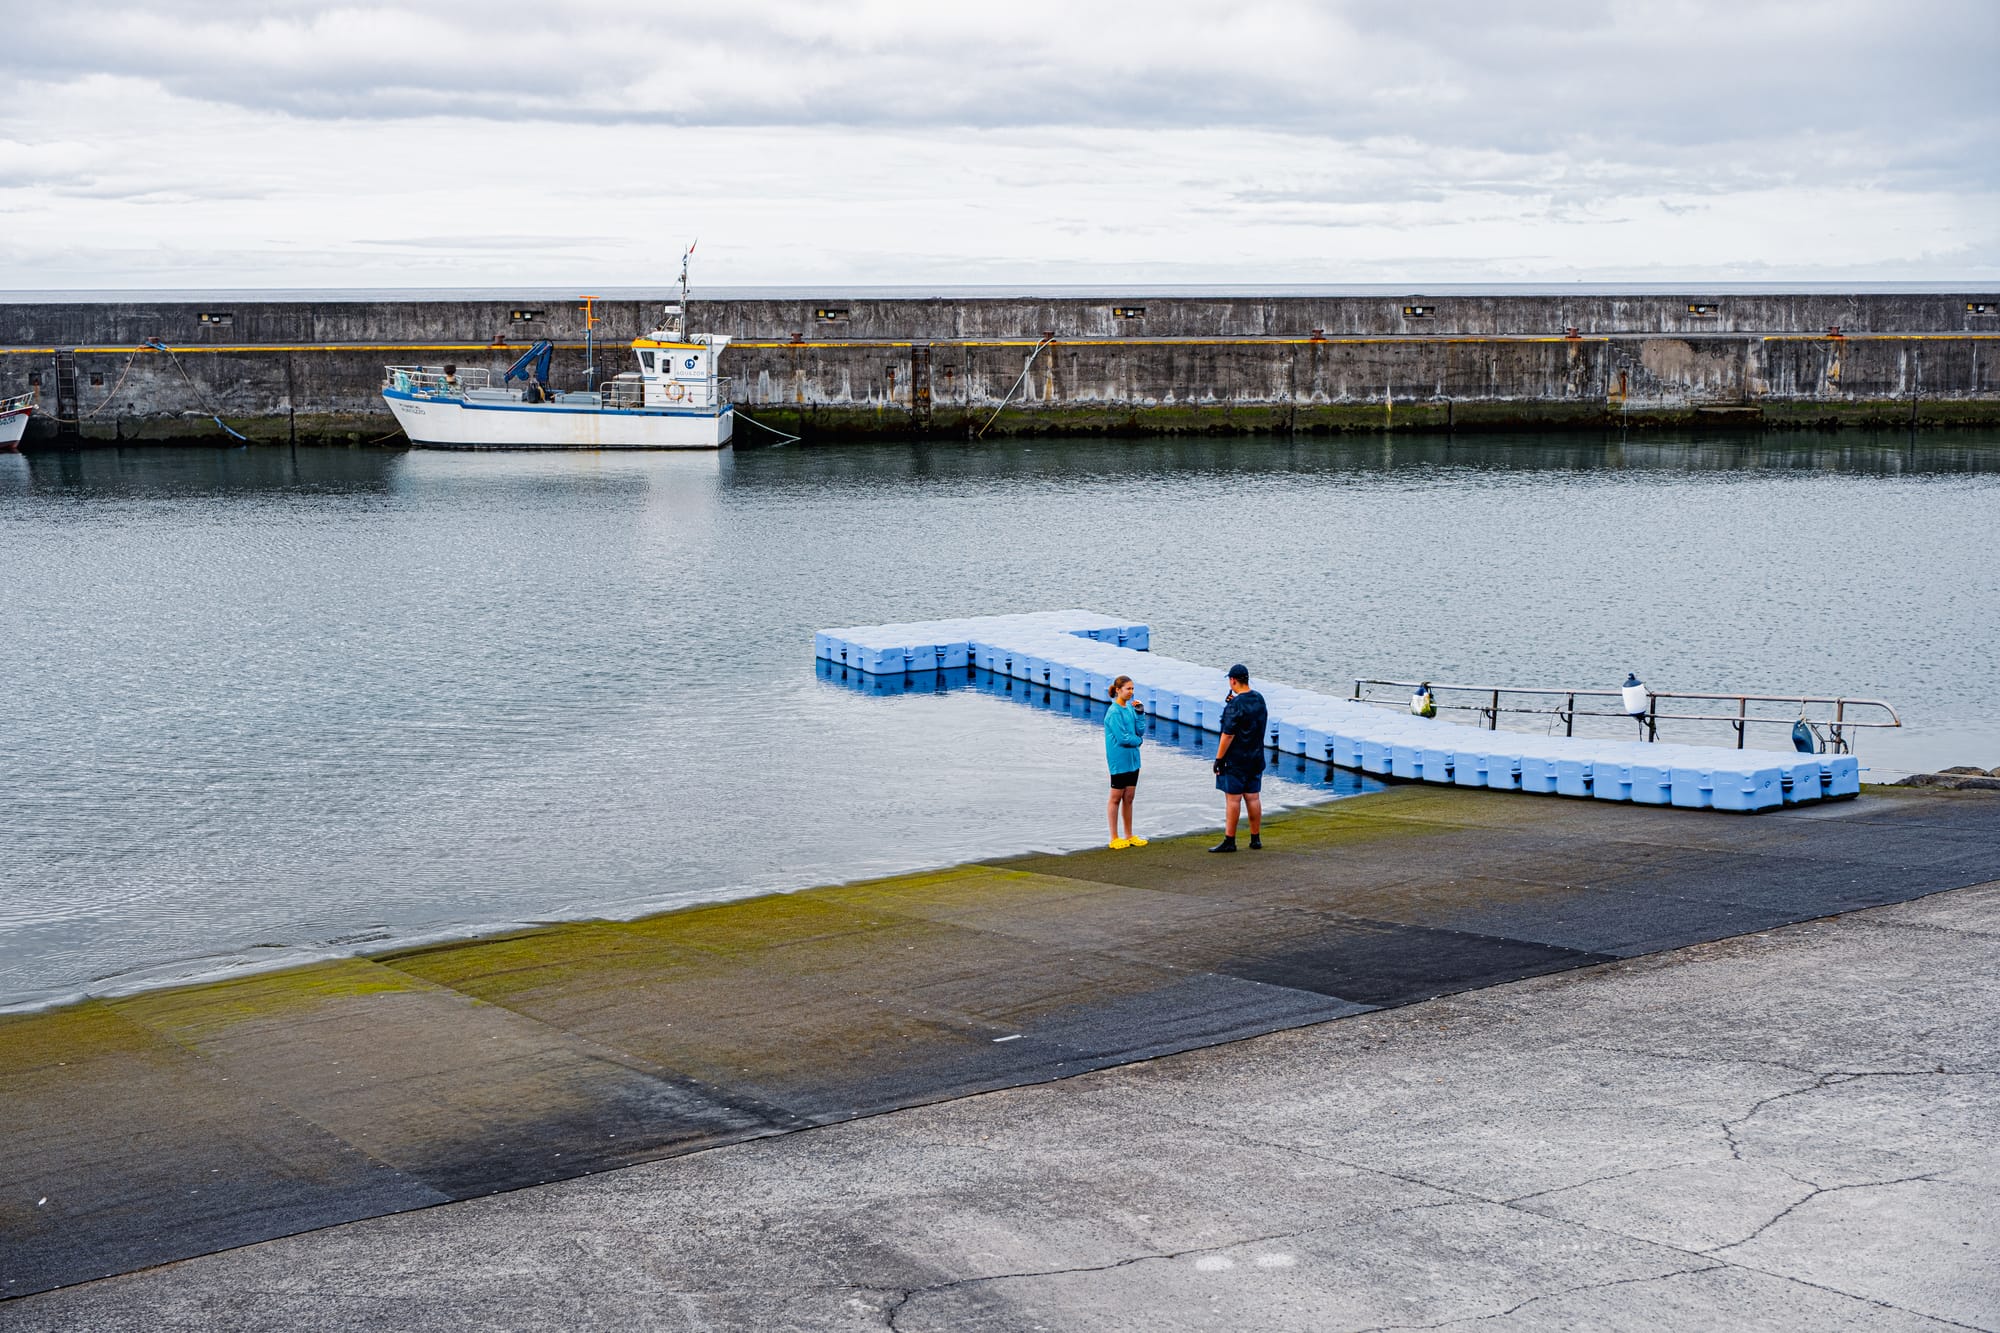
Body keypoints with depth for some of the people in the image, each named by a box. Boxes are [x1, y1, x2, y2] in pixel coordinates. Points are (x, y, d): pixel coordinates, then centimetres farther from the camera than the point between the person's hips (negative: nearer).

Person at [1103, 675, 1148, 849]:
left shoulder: (1130, 708, 8)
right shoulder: (1114, 712, -15)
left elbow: (1140, 731, 6)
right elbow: (1122, 738, -19)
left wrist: (1140, 713, -5)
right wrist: (1138, 741, -3)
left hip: (1132, 759, 7)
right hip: (1119, 760, -7)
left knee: (1128, 798, 12)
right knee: (1116, 798, 1)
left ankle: (1129, 836, 20)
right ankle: (1114, 838, 7)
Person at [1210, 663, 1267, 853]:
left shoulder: (1235, 706, -19)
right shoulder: (1259, 699, 6)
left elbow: (1228, 735, -21)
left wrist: (1219, 758, -15)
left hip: (1236, 759, -8)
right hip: (1256, 757, 8)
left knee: (1233, 798, -3)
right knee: (1253, 797, 12)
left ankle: (1229, 841, 0)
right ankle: (1256, 839, 18)